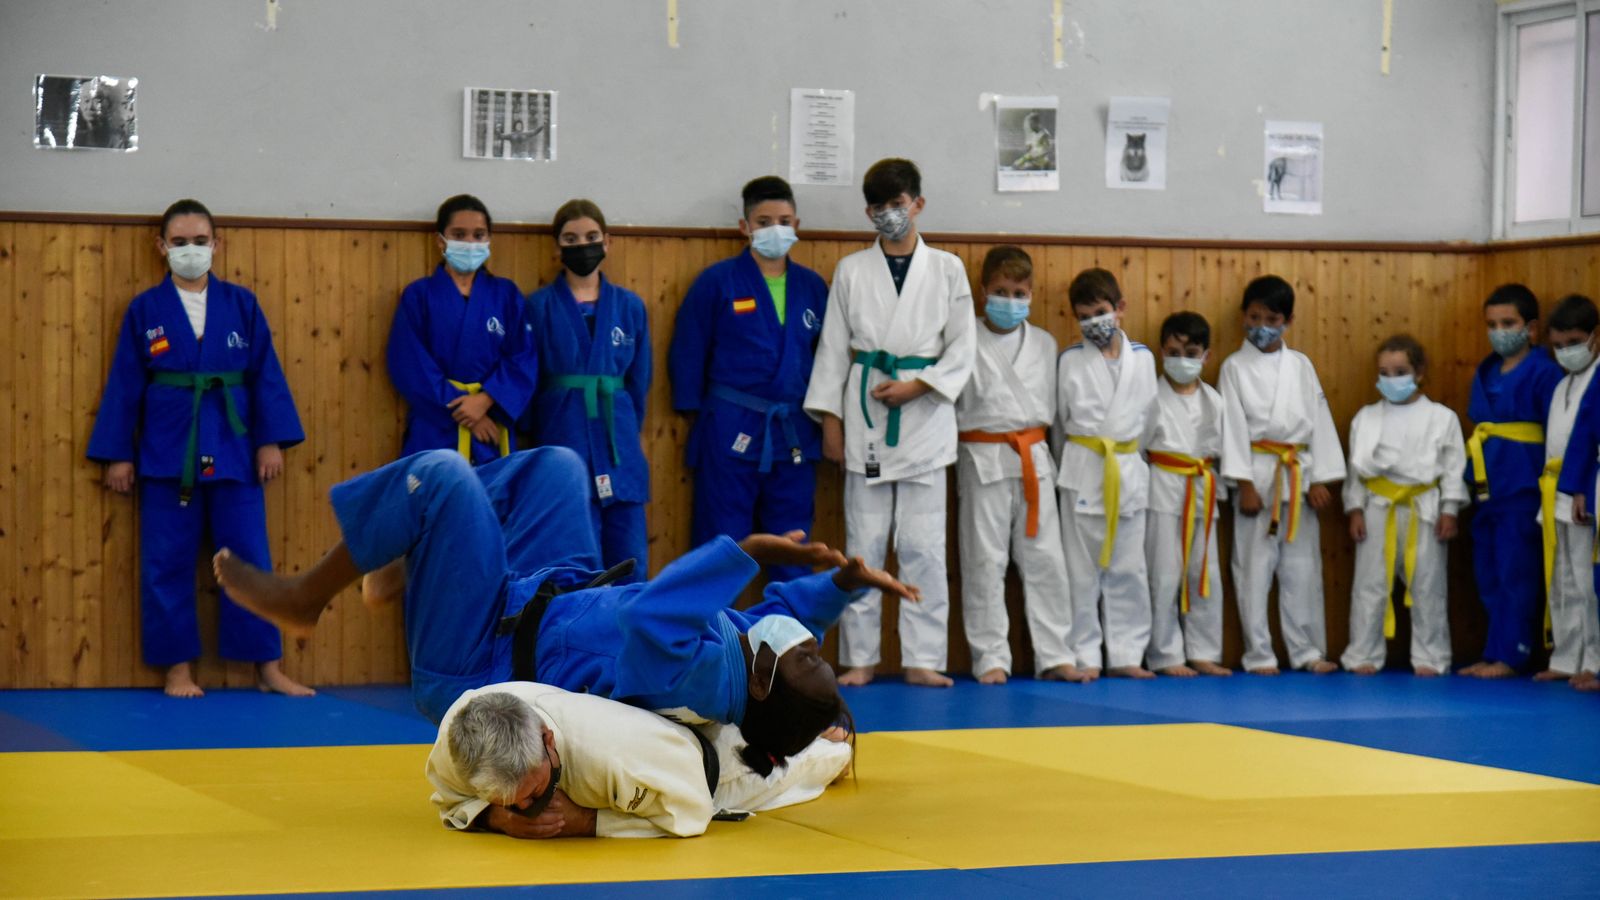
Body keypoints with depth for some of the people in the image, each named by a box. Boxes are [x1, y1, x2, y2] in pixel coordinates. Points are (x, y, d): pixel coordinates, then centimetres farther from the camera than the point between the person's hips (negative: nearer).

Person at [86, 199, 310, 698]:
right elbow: (124, 384, 3)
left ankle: (268, 666, 9)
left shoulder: (241, 304, 4)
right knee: (167, 563, 2)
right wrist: (117, 454, 1)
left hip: (233, 448, 1)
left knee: (250, 558, 2)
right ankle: (178, 667, 12)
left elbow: (266, 375, 4)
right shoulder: (145, 309, 2)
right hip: (168, 451, 0)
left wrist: (271, 440, -3)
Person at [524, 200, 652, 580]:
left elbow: (639, 379, 14)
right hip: (563, 441, -3)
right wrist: (538, 439, 2)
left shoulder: (629, 306, 9)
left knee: (630, 563, 1)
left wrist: (628, 430, 10)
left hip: (618, 443, 3)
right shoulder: (540, 306, 2)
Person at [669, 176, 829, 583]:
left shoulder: (813, 286, 9)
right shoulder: (717, 282, -2)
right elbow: (688, 353, 0)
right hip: (731, 434, -3)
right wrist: (694, 412, -3)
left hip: (795, 437, 4)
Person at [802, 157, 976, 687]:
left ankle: (922, 658, 4)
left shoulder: (946, 269, 5)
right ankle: (860, 658, 9)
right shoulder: (851, 271, 7)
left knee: (923, 545, -1)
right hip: (865, 412, 1)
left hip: (924, 417, -1)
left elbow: (961, 350, 4)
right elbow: (833, 348, 8)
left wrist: (917, 385, -10)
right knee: (864, 544, 3)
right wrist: (830, 420, 2)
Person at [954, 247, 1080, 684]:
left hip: (1034, 459, 4)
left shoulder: (1044, 344, 10)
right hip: (983, 459, -4)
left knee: (1045, 558, 4)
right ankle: (991, 657, 7)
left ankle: (1054, 655, 10)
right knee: (985, 561, -1)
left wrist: (1037, 446, 11)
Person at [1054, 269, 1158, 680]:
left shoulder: (1142, 357, 5)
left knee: (1128, 569, 6)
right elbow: (1060, 419, 8)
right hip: (1084, 471, -2)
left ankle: (1126, 654, 13)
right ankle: (1084, 656, 6)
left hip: (1128, 469, 3)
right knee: (1083, 569, 0)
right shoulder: (1070, 360, -1)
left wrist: (1128, 455, 12)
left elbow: (1147, 413, 13)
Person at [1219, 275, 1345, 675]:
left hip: (1298, 475, 3)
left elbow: (1319, 420, 8)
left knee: (1303, 568, 6)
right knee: (1255, 566, -1)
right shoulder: (1235, 367, 1)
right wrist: (1244, 484, -11)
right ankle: (1259, 654, 6)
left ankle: (1307, 651, 13)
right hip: (1258, 473, -3)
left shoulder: (1300, 365, 10)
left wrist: (1319, 479, 2)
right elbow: (1234, 426, -4)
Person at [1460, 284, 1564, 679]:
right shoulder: (1486, 372, 13)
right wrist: (1473, 477, 13)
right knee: (1488, 574, 11)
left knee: (1514, 573, -4)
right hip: (1487, 484, 8)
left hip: (1522, 484, -8)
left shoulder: (1543, 372, -8)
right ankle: (1495, 654, 18)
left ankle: (1507, 654, 2)